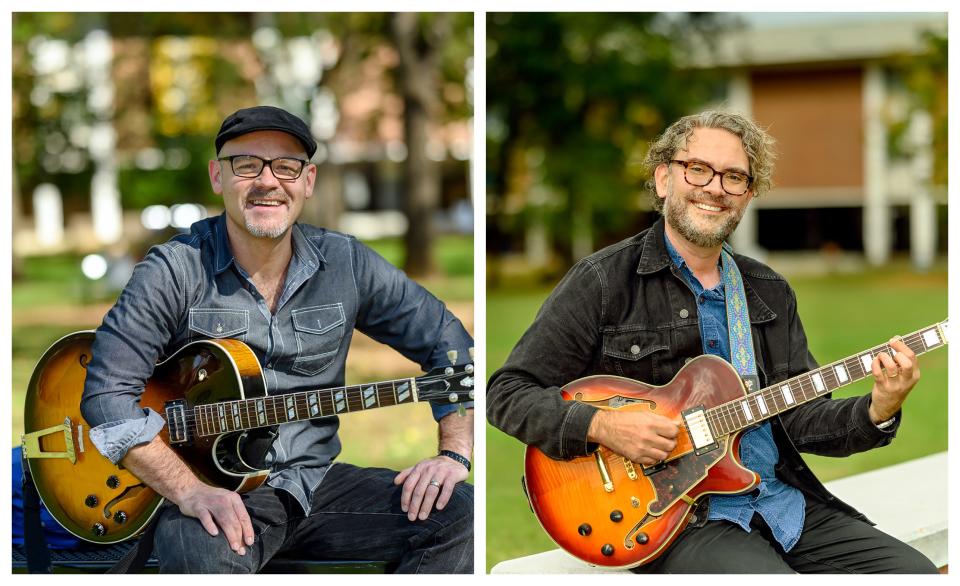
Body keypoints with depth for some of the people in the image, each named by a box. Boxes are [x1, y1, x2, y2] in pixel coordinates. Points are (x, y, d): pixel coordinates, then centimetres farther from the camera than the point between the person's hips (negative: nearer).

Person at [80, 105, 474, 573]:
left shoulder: (346, 264, 4)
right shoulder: (174, 271, -7)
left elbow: (448, 342, 10)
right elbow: (108, 393, -12)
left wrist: (455, 455, -4)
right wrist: (189, 491, -24)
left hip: (315, 479, 5)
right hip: (218, 494, -5)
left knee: (457, 512, -16)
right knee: (201, 550, -40)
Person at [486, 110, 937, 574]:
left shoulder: (770, 292, 16)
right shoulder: (602, 282, -3)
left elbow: (798, 418, 13)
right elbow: (508, 392, -4)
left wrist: (876, 413, -6)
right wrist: (601, 426, -19)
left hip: (787, 501, 7)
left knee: (915, 572, -5)